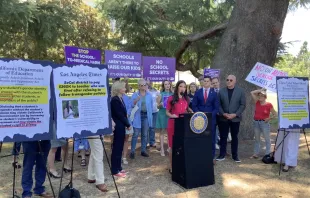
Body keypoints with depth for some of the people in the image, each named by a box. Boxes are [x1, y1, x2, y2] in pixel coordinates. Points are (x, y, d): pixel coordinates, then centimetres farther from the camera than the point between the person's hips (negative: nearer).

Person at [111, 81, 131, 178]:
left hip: (121, 126, 9)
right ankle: (115, 170, 8)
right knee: (117, 148, -1)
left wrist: (126, 124, 5)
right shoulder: (115, 100, -17)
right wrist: (128, 124, -9)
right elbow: (120, 115, -18)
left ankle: (118, 167, 26)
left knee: (119, 148, 15)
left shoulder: (120, 99, 11)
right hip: (118, 127, -9)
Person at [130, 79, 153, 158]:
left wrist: (150, 114, 5)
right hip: (137, 116, -3)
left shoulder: (149, 95, 7)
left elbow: (151, 106, 12)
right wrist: (136, 101, -27)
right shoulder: (135, 95, -1)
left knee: (145, 134, 10)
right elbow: (131, 105, -10)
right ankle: (132, 151, 5)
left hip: (146, 116, 3)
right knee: (135, 134, -3)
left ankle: (143, 150, 20)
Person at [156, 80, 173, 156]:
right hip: (162, 114, -2)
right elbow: (157, 106, 4)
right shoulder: (161, 94, 2)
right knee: (162, 132, 1)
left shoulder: (172, 94, 7)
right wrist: (160, 104, -16)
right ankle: (162, 149, 6)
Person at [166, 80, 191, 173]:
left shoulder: (186, 99, 11)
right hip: (173, 124, -4)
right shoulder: (171, 98, -3)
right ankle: (172, 167, 9)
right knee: (172, 145, 0)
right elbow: (167, 112, -2)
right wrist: (171, 115, -21)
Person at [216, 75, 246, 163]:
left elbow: (243, 105, -3)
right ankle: (222, 155, 12)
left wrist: (235, 114, -13)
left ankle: (235, 155, 17)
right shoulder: (221, 91, 5)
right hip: (223, 118, 1)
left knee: (234, 137, 8)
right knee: (223, 137, 4)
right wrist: (223, 113, -11)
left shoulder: (240, 91, 1)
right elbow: (218, 104, 3)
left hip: (235, 118, -1)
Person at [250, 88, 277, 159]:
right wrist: (260, 90, 2)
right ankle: (256, 154, 18)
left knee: (267, 139, 2)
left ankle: (268, 154, 7)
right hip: (256, 122, 5)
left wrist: (269, 118, -15)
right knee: (257, 139, 11)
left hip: (264, 123, -4)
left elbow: (275, 114, -1)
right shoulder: (257, 103, 4)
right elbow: (252, 93, 5)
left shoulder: (269, 105, -7)